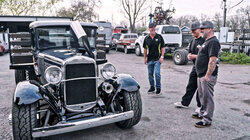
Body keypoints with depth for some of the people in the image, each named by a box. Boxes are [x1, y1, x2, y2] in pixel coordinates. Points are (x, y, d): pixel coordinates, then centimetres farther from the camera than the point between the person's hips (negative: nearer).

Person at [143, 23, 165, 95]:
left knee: (157, 73, -10)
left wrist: (162, 57, -8)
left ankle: (158, 87, 7)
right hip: (149, 59, 3)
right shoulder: (146, 38, 6)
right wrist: (145, 58, 9)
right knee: (150, 74, 9)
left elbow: (162, 48, 1)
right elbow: (145, 49, 12)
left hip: (157, 59, -3)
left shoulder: (159, 37, -1)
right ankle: (152, 87, 24)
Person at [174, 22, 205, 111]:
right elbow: (189, 53, 20)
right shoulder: (192, 41, 16)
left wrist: (195, 56, -17)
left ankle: (201, 106, 15)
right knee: (190, 86, 14)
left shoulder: (204, 40, -12)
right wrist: (189, 56, -2)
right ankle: (185, 103, 24)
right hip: (195, 67, 8)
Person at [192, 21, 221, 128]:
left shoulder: (213, 42, -16)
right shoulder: (207, 41, 17)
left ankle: (207, 120, 6)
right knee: (202, 96, 20)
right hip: (201, 75, 10)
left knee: (207, 97, -3)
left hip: (207, 76, -10)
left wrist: (208, 76, -25)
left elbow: (213, 60, -24)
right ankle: (202, 113, 35)